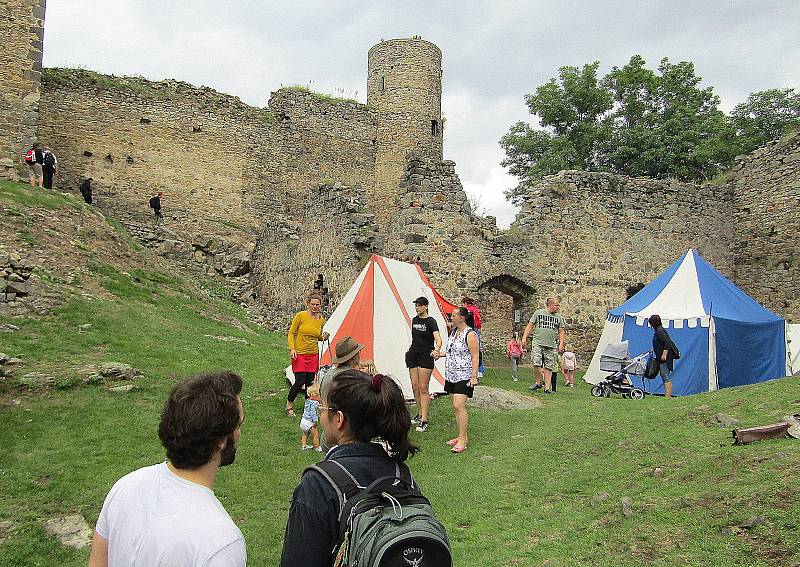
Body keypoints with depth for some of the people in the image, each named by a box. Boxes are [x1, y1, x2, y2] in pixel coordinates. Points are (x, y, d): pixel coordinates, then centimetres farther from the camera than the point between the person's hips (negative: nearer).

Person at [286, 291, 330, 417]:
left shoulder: (321, 320, 3)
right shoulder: (301, 316, -10)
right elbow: (291, 333, -4)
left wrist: (323, 337, -5)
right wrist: (292, 348, -15)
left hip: (313, 355, 4)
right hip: (299, 354, -4)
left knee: (310, 382, 5)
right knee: (300, 382, -9)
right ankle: (289, 404, 12)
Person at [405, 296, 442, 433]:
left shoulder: (431, 321, -11)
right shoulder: (414, 320, 11)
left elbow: (438, 339, -25)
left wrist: (437, 349, -43)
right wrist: (410, 349, 21)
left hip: (426, 356, -7)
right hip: (413, 355, 7)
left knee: (423, 388, -7)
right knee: (415, 386, 7)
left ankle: (424, 421, -4)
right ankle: (420, 415, 22)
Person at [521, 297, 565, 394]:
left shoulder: (559, 317, 14)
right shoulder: (538, 313, 8)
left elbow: (561, 332, 17)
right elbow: (530, 326, 9)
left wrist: (561, 344, 6)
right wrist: (524, 338, 1)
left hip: (551, 345, 2)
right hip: (538, 343, -2)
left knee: (549, 367, 0)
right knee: (536, 363, -17)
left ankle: (547, 388, 4)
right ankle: (538, 382, 3)